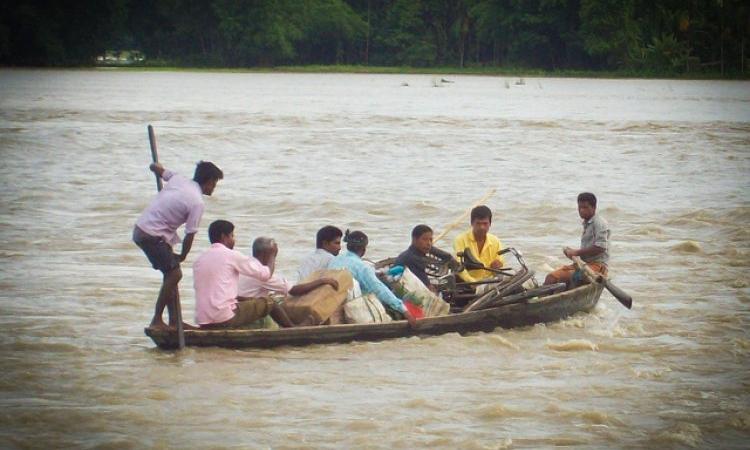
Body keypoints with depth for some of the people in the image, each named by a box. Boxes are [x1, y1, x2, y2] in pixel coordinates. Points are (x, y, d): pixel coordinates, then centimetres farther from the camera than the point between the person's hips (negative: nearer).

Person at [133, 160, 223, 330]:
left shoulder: (177, 179, 5)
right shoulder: (196, 202, -14)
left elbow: (155, 167, 15)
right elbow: (190, 235, -10)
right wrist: (182, 256, 7)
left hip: (141, 228, 9)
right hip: (152, 236, -9)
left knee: (172, 273, 14)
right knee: (174, 274, -6)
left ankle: (174, 320, 19)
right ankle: (156, 321, -2)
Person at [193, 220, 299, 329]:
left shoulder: (198, 261, 14)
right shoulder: (231, 255, -4)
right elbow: (266, 274, 2)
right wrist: (273, 256, 21)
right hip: (226, 319, -7)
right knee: (268, 302, 12)